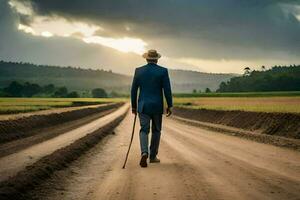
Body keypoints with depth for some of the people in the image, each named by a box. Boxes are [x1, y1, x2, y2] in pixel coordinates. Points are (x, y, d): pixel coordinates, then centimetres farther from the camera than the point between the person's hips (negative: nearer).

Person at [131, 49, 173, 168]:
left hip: (143, 106, 1)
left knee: (144, 130, 4)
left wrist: (133, 106, 13)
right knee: (156, 130, 15)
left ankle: (144, 153, -19)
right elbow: (167, 90, -8)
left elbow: (134, 90, 3)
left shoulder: (139, 71, 0)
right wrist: (170, 106, 1)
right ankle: (153, 156, 19)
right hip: (157, 106, -1)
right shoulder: (163, 71, -6)